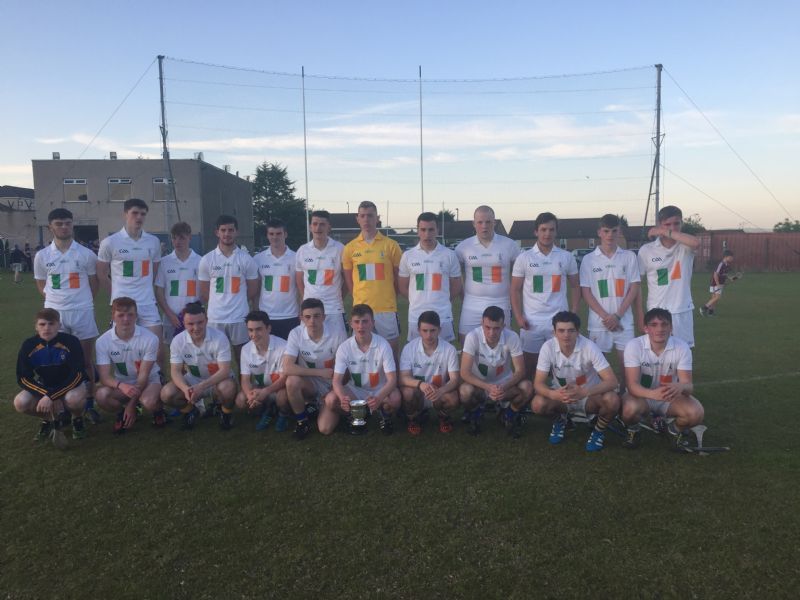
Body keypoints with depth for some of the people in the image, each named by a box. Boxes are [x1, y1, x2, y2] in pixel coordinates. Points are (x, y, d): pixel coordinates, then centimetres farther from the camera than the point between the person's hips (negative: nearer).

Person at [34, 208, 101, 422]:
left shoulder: (86, 254, -1)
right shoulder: (42, 256, 3)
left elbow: (94, 283, 8)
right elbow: (41, 285, 14)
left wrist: (82, 302, 7)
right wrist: (55, 300, 6)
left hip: (82, 312, -1)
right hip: (54, 313, 1)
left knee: (86, 360, 5)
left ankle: (90, 404, 14)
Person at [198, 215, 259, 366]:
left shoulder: (247, 259, 0)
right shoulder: (207, 260, 3)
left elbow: (253, 291, 7)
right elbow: (204, 293, 9)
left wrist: (239, 305, 10)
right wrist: (216, 307, 10)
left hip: (240, 318, -1)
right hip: (215, 318, 1)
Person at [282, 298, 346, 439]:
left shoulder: (337, 332, -18)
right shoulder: (296, 334, -16)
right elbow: (287, 368, -25)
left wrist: (336, 392, -18)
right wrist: (320, 372, -26)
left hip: (332, 386, -1)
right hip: (310, 385, 1)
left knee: (325, 429, -21)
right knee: (292, 381, -33)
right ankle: (302, 421, -6)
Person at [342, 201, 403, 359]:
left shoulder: (391, 245, 0)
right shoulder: (350, 248, 4)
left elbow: (398, 277, 7)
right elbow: (348, 279, 12)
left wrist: (388, 298, 6)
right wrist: (360, 299, 8)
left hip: (387, 310, -1)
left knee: (392, 349, 5)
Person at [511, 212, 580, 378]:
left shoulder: (567, 257, 5)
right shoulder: (524, 258, 1)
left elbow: (575, 286, 11)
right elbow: (515, 290, 4)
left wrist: (574, 314, 1)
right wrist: (518, 317, -6)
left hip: (559, 321, 1)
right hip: (531, 322, -1)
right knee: (529, 366, 7)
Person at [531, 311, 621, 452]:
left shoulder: (589, 347, -24)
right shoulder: (548, 347, -20)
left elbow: (612, 381, -28)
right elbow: (538, 383, -18)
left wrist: (584, 392, -45)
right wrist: (553, 394, -42)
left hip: (589, 396, -1)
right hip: (560, 396, 1)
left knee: (612, 400, -32)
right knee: (538, 404, -29)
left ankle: (599, 430, 2)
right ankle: (559, 421, 8)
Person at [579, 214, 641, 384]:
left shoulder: (629, 257, 4)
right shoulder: (588, 259, 3)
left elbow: (634, 288, 2)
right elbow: (586, 292, 0)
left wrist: (617, 315, -8)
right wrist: (605, 316, -10)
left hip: (624, 321, 1)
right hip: (598, 322, 0)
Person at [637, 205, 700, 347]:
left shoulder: (685, 247, -1)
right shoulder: (646, 250, -3)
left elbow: (696, 242, -28)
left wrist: (666, 232, -20)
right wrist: (640, 316, -2)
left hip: (682, 312, 1)